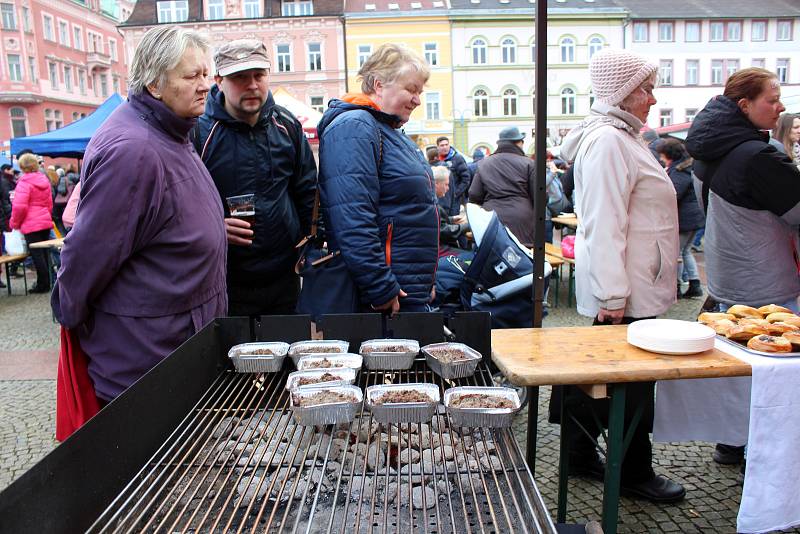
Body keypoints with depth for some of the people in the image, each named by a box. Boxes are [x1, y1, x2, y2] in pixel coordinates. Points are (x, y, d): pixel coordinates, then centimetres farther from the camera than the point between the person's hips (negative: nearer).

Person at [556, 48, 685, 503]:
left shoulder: (622, 137, 18)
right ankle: (634, 473, 18)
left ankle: (580, 455, 29)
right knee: (631, 381, 2)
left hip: (634, 288, 11)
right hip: (624, 294, -10)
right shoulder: (607, 141, -17)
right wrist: (613, 296, -24)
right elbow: (604, 225, -23)